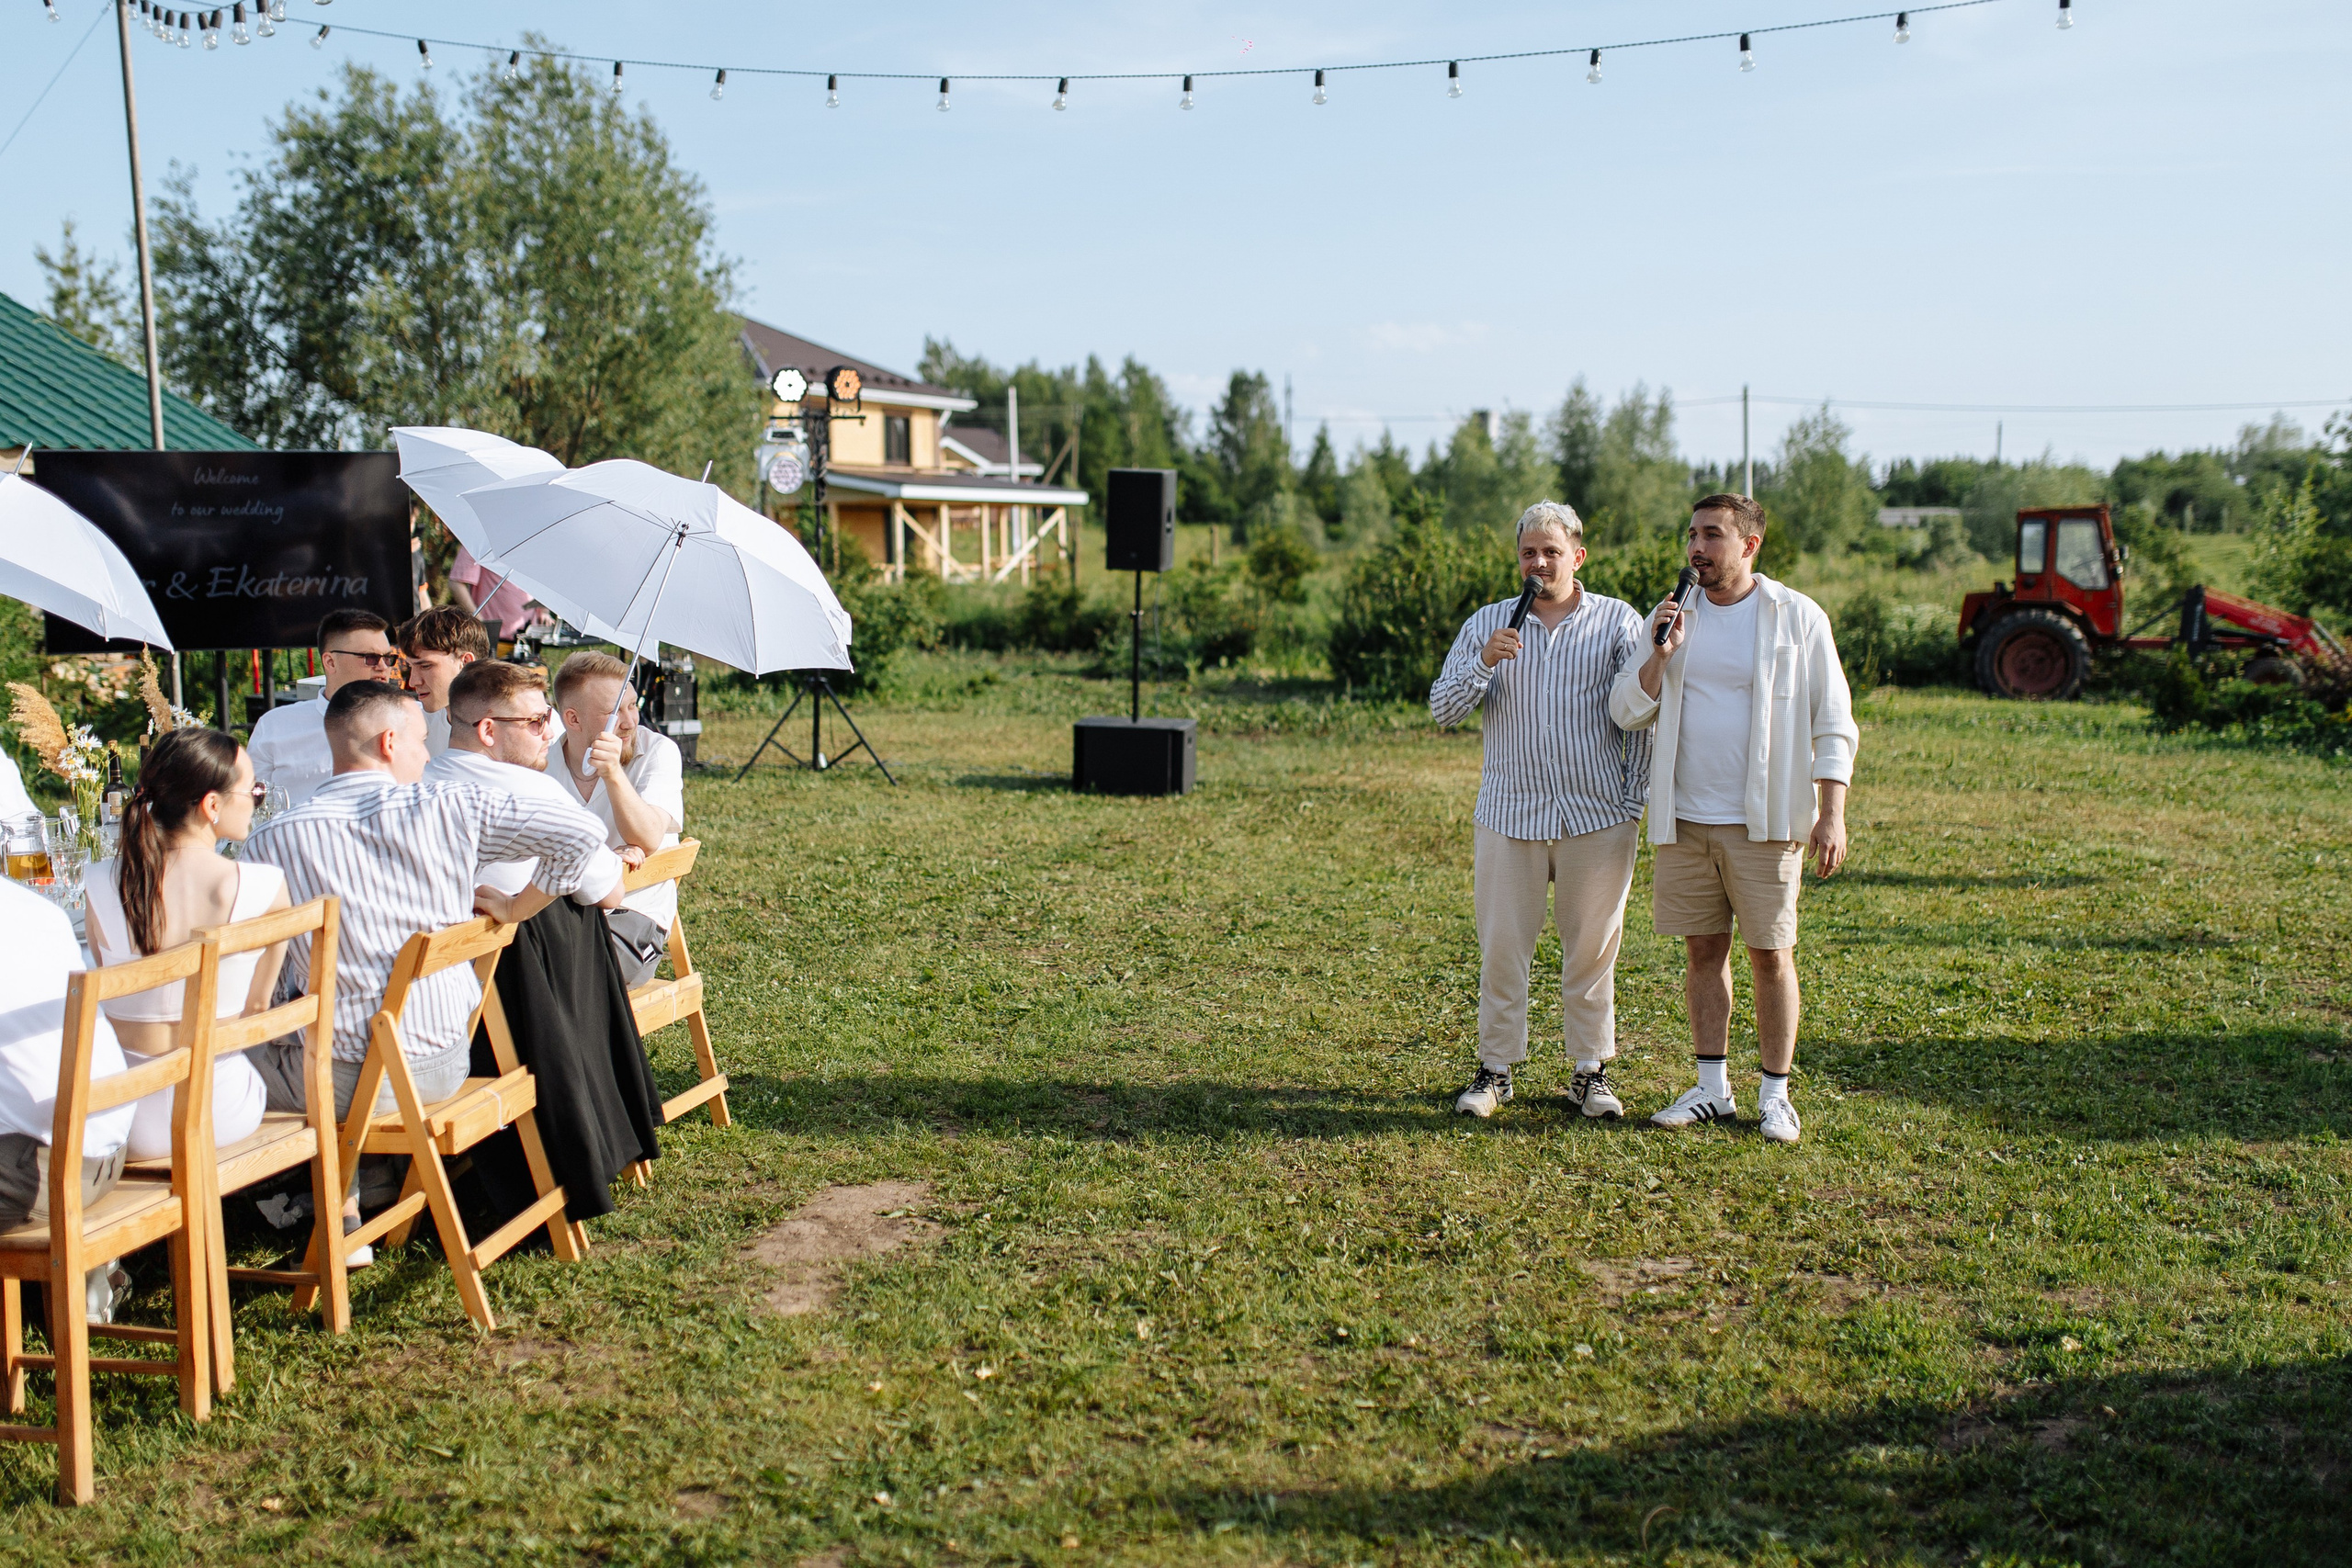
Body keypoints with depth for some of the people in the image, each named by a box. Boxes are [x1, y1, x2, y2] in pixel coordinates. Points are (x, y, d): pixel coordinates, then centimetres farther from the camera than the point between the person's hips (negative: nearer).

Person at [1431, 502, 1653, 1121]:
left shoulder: (1620, 621, 5)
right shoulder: (1488, 623, 8)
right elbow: (1442, 709, 2)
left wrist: (1634, 798, -4)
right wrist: (1483, 663, -15)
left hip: (1598, 817, -1)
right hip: (1509, 815, 1)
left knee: (1592, 949, 6)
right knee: (1502, 948, 3)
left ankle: (1591, 1072, 17)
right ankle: (1495, 1069, 14)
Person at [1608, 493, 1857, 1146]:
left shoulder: (1797, 617, -2)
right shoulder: (1673, 616, 8)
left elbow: (1833, 724, -1)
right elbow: (1626, 711, 6)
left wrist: (1832, 814, -9)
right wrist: (1661, 653, -11)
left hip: (1765, 823, -3)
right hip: (1684, 822, 3)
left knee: (1771, 956, 2)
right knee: (1702, 952, 9)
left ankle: (1776, 1094, 13)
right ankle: (1713, 1087, 19)